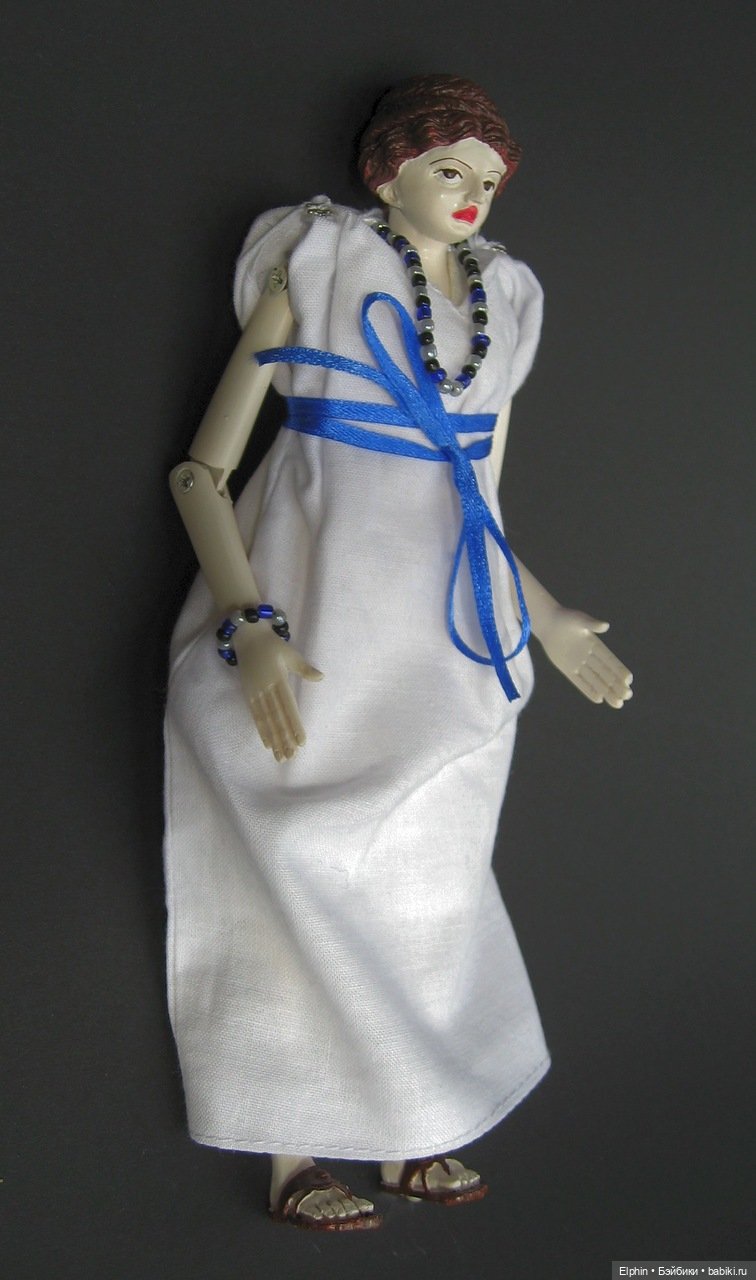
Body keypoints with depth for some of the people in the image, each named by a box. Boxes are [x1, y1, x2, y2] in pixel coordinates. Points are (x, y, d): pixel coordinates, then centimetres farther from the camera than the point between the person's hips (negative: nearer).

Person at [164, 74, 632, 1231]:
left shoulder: (503, 305, 13)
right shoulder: (317, 271, -2)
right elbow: (202, 472, -6)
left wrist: (548, 621, 15)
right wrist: (251, 628, -19)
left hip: (451, 626, 5)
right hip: (318, 616, -5)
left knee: (427, 877, 8)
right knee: (309, 875, -2)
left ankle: (408, 1136, 23)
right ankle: (294, 1154, 13)